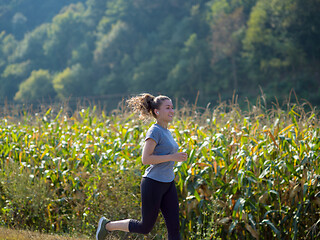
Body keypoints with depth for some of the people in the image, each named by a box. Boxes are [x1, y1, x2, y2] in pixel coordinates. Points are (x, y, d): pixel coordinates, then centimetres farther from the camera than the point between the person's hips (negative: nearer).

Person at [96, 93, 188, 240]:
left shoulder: (167, 132, 12)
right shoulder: (155, 131, -14)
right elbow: (145, 159, -21)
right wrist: (172, 157, -22)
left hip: (168, 184, 8)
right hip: (153, 184, -8)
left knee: (174, 227, 2)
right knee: (145, 227, 3)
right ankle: (107, 225, 22)